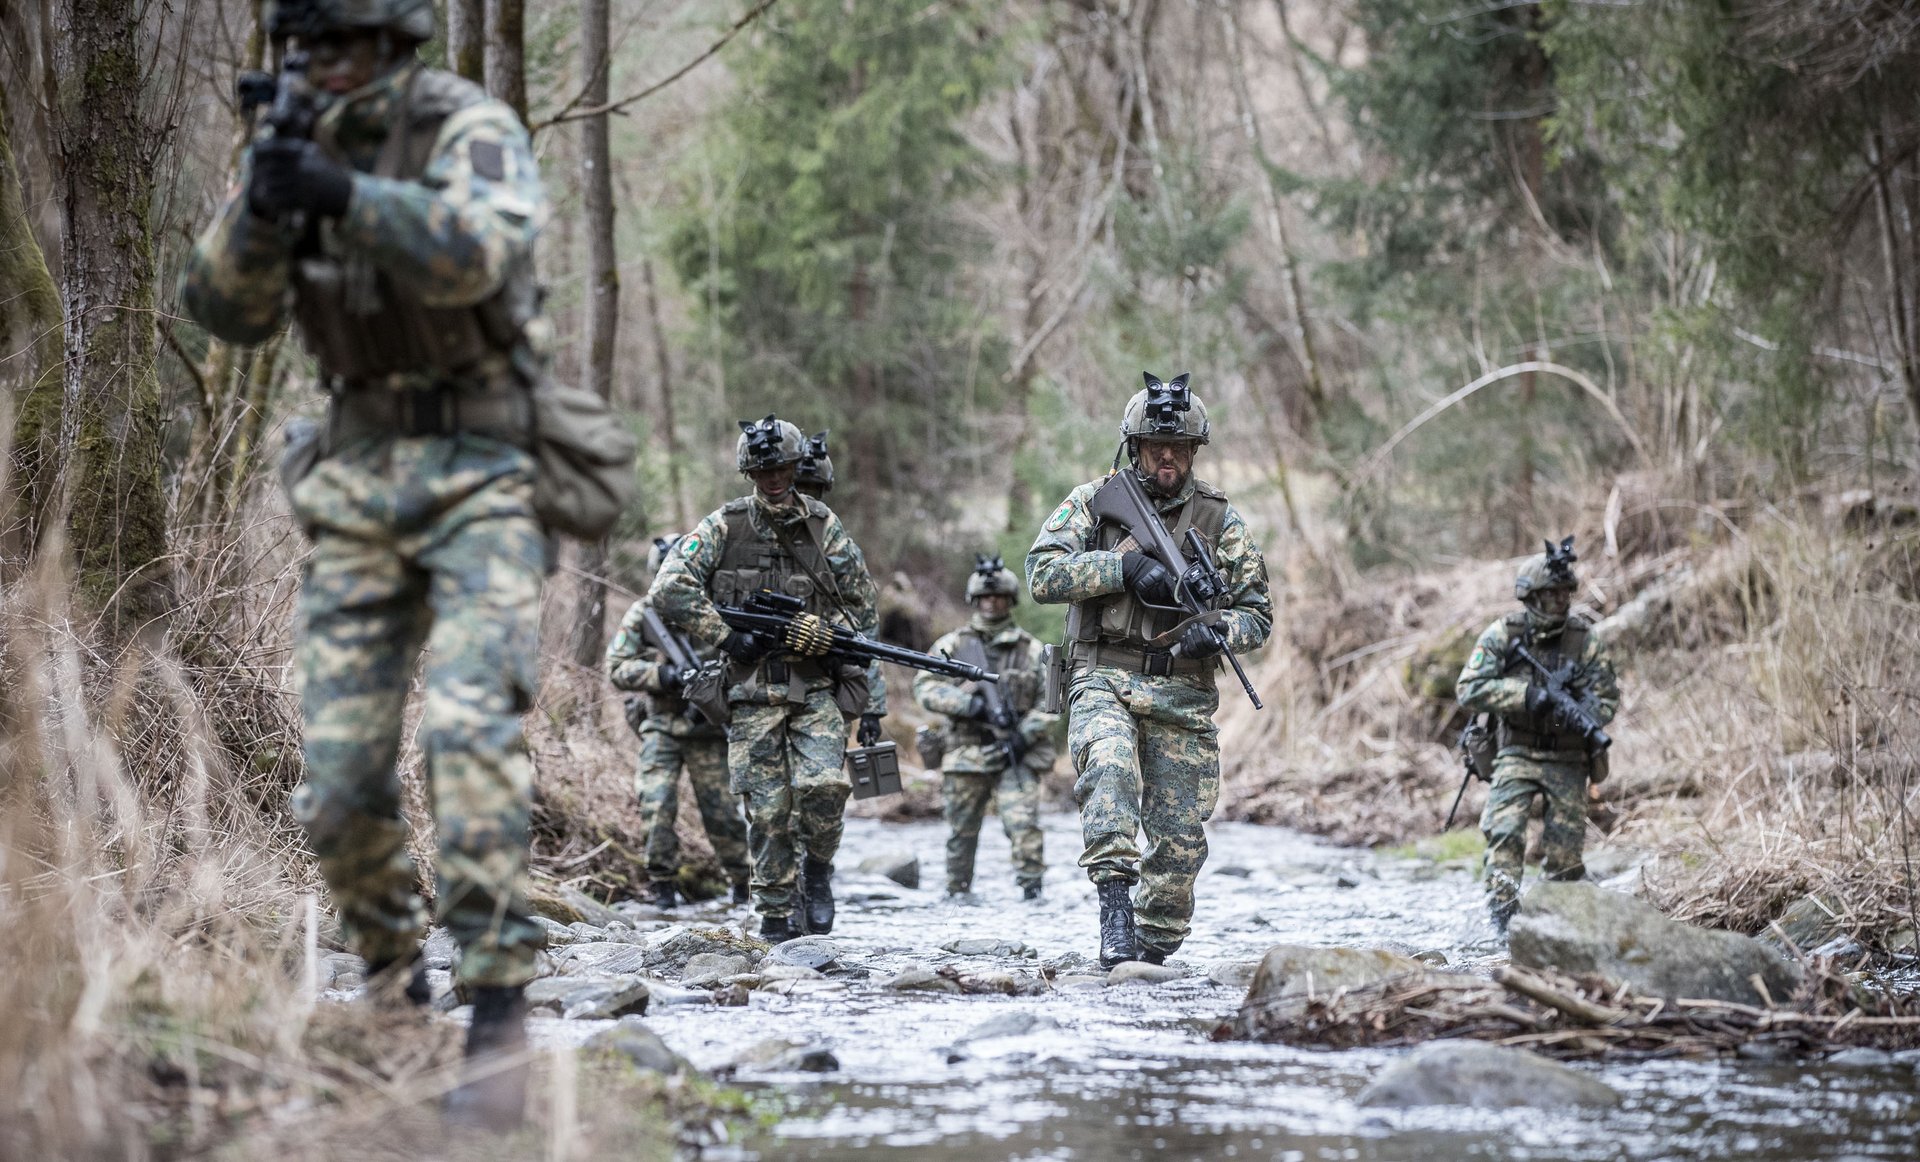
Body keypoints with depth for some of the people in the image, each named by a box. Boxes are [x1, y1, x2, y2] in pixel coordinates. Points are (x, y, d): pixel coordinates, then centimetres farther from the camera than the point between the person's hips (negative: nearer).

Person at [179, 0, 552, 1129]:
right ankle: (391, 968, 28)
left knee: (470, 727, -23)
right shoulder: (299, 143, 7)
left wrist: (346, 195, -41)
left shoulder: (470, 129, -9)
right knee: (341, 780, 1)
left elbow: (476, 251, -29)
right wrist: (259, 214, -20)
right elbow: (225, 309, 0)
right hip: (358, 480, 5)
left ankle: (500, 1019, -20)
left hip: (480, 476, -5)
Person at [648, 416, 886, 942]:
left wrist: (870, 702, 4)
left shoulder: (825, 528, 4)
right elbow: (669, 589, -6)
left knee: (824, 785, -20)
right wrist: (726, 636, -11)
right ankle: (776, 914, 11)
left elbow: (862, 620, 7)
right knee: (767, 809, -2)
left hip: (817, 686, 0)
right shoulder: (725, 526, 1)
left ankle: (817, 869, 7)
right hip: (753, 689, 0)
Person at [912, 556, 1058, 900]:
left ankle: (1032, 890, -12)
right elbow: (925, 687, -3)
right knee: (961, 833, 7)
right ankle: (957, 894, 19)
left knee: (1023, 823, -16)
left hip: (1017, 754, -1)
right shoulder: (952, 645, 7)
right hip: (967, 753, 1)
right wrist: (971, 704, -15)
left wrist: (1023, 736, -9)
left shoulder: (1031, 650, 8)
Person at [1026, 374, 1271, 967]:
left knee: (1180, 839, 1)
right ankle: (1115, 904, -35)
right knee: (1110, 764, -33)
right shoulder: (1094, 502, 5)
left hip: (1183, 694, 2)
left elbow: (1257, 613, 10)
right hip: (1105, 679, -2)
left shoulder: (1221, 521, 8)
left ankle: (1154, 949, 17)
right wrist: (1125, 566, -17)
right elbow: (1043, 573, -6)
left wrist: (1215, 632, -13)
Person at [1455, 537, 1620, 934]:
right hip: (1517, 755, -1)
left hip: (1569, 760, 1)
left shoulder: (1588, 640, -3)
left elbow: (1607, 701, -2)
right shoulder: (1502, 635, -6)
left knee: (1565, 853, 2)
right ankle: (1502, 913, -22)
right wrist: (1525, 695, -23)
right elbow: (1469, 689, -12)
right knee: (1504, 831, -21)